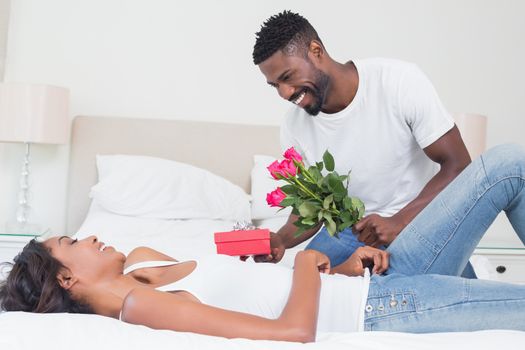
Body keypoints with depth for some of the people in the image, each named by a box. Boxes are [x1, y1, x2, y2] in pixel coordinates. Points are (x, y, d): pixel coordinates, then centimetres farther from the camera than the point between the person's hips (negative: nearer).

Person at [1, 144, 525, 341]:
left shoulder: (139, 263, 9)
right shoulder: (141, 307, -20)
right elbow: (294, 332, -28)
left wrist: (343, 269, 2)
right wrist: (307, 264, -10)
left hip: (373, 287, 8)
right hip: (377, 311, -8)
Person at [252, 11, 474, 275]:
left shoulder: (400, 81, -20)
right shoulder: (294, 128, -9)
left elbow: (458, 164, -17)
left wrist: (399, 221, -31)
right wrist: (280, 240, -19)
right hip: (352, 228, 3)